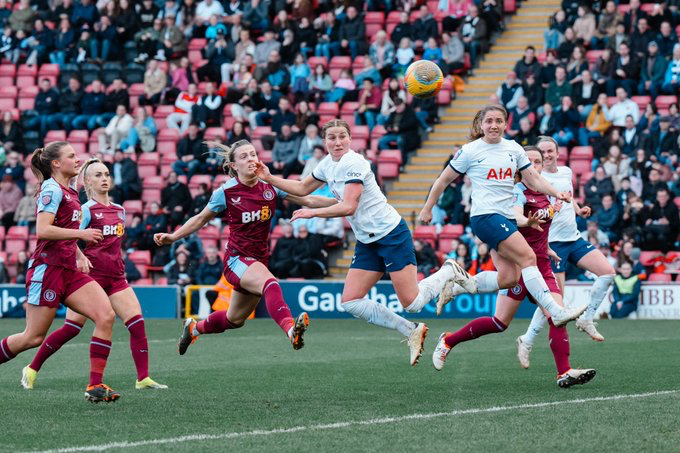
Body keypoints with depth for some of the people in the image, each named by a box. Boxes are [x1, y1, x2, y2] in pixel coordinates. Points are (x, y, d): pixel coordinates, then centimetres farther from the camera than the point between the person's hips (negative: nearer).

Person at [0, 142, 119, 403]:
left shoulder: (70, 193, 16)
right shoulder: (51, 189, -10)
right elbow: (42, 230, -21)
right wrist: (81, 234, -19)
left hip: (69, 270, 8)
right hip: (47, 269, -8)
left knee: (106, 316, -10)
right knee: (33, 337, -4)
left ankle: (95, 386, -10)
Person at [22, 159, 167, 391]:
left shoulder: (119, 210, 15)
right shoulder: (87, 210, -5)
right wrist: (80, 258, -29)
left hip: (116, 277, 6)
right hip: (91, 274, -6)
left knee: (137, 323, -8)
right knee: (71, 328, -6)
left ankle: (143, 378, -8)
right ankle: (32, 369, 8)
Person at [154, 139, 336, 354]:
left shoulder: (270, 186, 0)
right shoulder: (226, 192, -8)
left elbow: (307, 200, 2)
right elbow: (201, 219, 7)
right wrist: (172, 237, -1)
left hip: (259, 261, 5)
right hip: (237, 259, -5)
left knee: (235, 319, 17)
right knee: (270, 283, -37)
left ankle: (194, 328, 45)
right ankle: (290, 328, -60)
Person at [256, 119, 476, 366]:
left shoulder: (353, 163, -17)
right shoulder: (328, 164, 8)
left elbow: (348, 207, -24)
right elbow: (302, 188, 23)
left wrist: (312, 213, -20)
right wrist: (270, 178, 14)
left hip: (392, 235, -8)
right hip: (367, 242, 8)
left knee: (412, 303, -12)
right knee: (350, 302, -3)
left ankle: (449, 272, 16)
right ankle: (411, 331, 7)